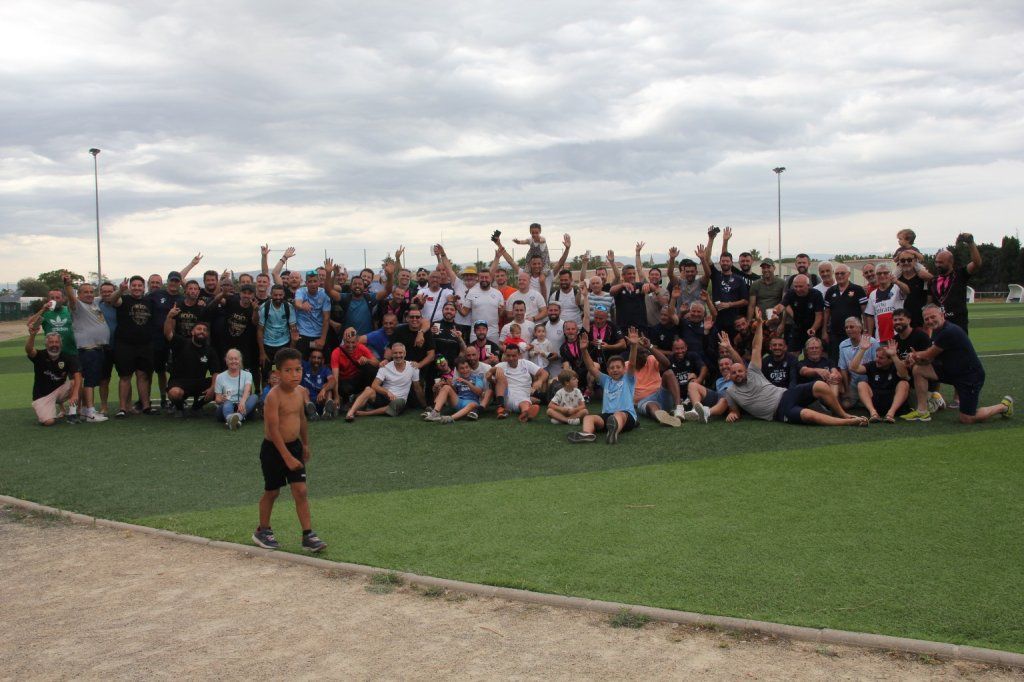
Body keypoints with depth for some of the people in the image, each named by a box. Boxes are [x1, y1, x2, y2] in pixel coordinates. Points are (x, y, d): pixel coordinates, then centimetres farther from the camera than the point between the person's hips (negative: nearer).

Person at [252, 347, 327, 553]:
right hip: (273, 449, -5)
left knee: (301, 491, -1)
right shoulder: (274, 396, -22)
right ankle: (262, 531, 32)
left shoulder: (301, 392, -1)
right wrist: (287, 457, -23)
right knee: (272, 492, 11)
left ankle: (308, 536, 3)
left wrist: (305, 445, 22)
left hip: (294, 446, 5)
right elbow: (273, 429, -23)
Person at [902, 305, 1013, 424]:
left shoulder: (949, 332, -25)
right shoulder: (936, 331, 5)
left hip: (971, 376, -9)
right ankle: (922, 412, 0)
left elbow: (928, 355, -17)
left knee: (966, 419, -5)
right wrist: (916, 357, -15)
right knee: (918, 369, -5)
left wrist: (915, 355, 2)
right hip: (952, 371, 9)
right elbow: (929, 359, 6)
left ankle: (1004, 406, 19)